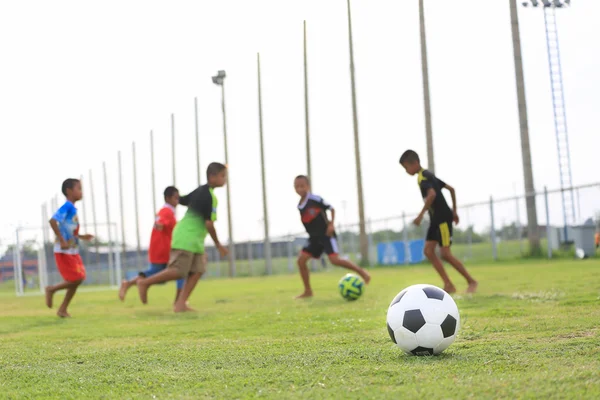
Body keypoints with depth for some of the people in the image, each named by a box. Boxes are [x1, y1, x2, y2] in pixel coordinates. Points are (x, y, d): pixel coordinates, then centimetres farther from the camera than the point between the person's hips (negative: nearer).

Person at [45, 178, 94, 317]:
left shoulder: (73, 208, 13)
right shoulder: (67, 207, -15)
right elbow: (52, 221, -27)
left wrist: (81, 237, 14)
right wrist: (62, 241, -26)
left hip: (73, 252, 9)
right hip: (64, 252, -9)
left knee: (78, 279, 8)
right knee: (75, 280, -9)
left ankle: (63, 309, 16)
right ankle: (52, 289, 12)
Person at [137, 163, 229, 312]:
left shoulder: (200, 191, 14)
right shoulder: (208, 196, -15)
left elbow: (181, 200, 22)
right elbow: (209, 223, -19)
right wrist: (218, 245, -9)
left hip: (195, 240, 9)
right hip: (186, 238, -9)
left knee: (197, 271, -1)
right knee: (178, 271, -9)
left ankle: (180, 304, -5)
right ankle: (145, 283, 5)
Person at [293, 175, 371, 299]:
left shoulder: (315, 199, -13)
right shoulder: (299, 206, 7)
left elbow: (331, 209, -5)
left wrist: (331, 224, -15)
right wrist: (312, 232, 13)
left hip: (326, 234, -7)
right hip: (314, 237, 7)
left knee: (334, 259, -21)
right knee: (301, 259, -5)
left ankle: (361, 272, -3)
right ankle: (308, 291, 4)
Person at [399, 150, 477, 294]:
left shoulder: (422, 177, -14)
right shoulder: (428, 175, 16)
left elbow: (432, 194, -34)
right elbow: (451, 189, 21)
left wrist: (421, 214, -31)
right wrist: (454, 211, 24)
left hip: (443, 218, -10)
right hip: (436, 218, 10)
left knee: (445, 253, -11)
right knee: (428, 250, 2)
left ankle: (471, 282, 0)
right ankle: (448, 285, 1)